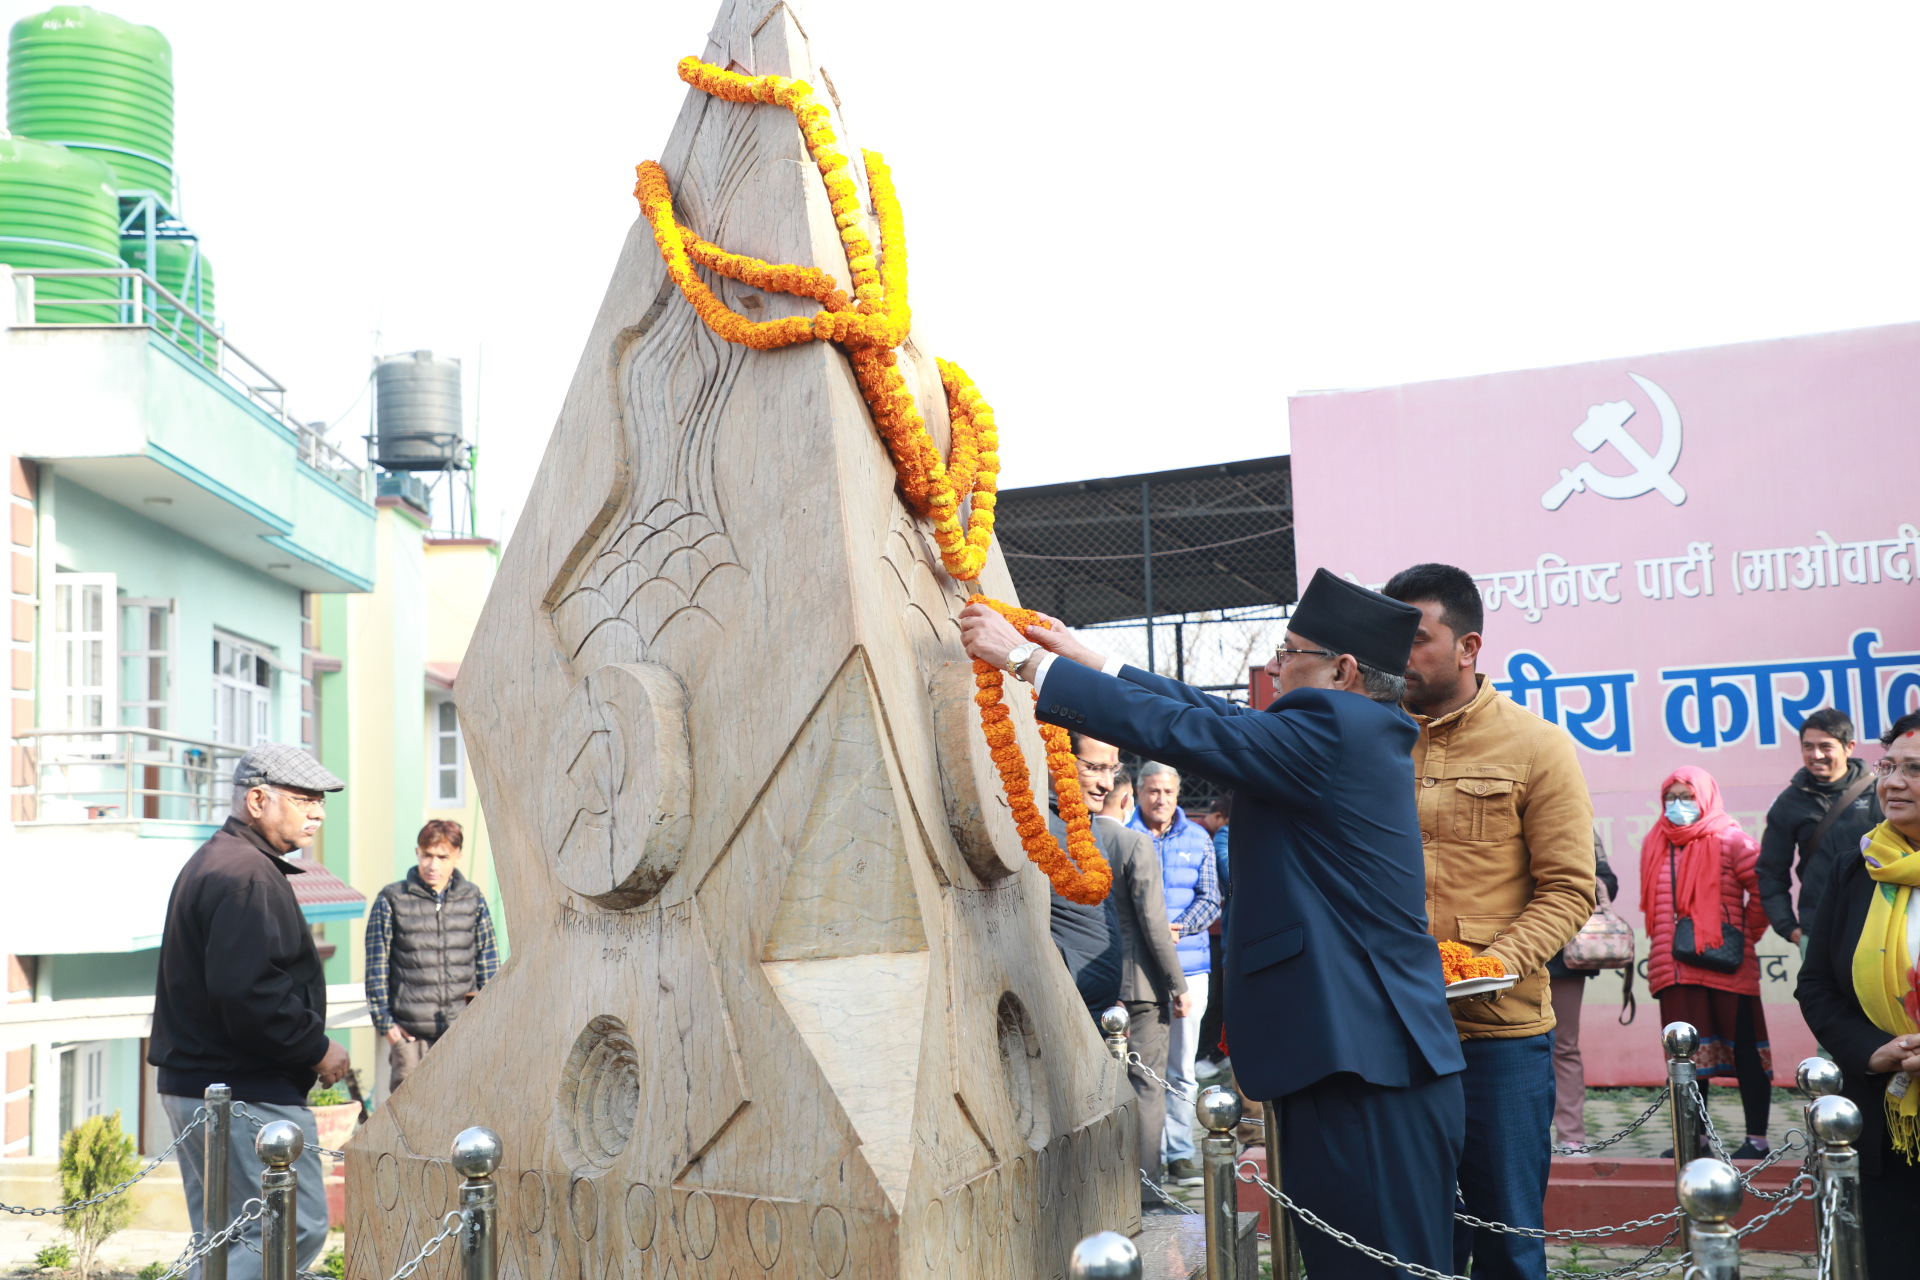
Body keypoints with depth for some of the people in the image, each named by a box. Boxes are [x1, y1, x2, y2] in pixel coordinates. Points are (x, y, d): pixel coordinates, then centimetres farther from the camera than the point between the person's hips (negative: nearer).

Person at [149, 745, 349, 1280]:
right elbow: (245, 994, -26)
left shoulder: (209, 863, 19)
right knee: (296, 1230, -7)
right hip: (248, 1095, -11)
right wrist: (316, 1048, -14)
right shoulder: (247, 875, -16)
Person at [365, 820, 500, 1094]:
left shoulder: (473, 898, 9)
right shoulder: (392, 900, 1)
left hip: (464, 1030, 2)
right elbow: (377, 966, 3)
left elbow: (488, 958, 14)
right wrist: (384, 1021, -1)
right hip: (410, 1031, -2)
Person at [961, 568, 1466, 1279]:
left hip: (1362, 1067, -10)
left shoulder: (1330, 730, -14)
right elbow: (1217, 715, 20)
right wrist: (1083, 657, 23)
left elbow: (1173, 729, -13)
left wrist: (1023, 657, -5)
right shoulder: (1362, 731, 15)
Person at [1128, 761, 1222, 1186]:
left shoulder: (1197, 838, 11)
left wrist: (1179, 927, -11)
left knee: (1181, 1070, 6)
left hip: (1188, 966, 2)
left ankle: (1180, 1154, 13)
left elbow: (1211, 898, 7)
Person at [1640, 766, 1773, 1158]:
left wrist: (1747, 932, -1)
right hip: (1676, 969, 5)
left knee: (1744, 1051, 3)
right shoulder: (1654, 846, 12)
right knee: (1689, 1053, 10)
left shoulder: (1729, 841, -5)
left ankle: (1756, 1139, 10)